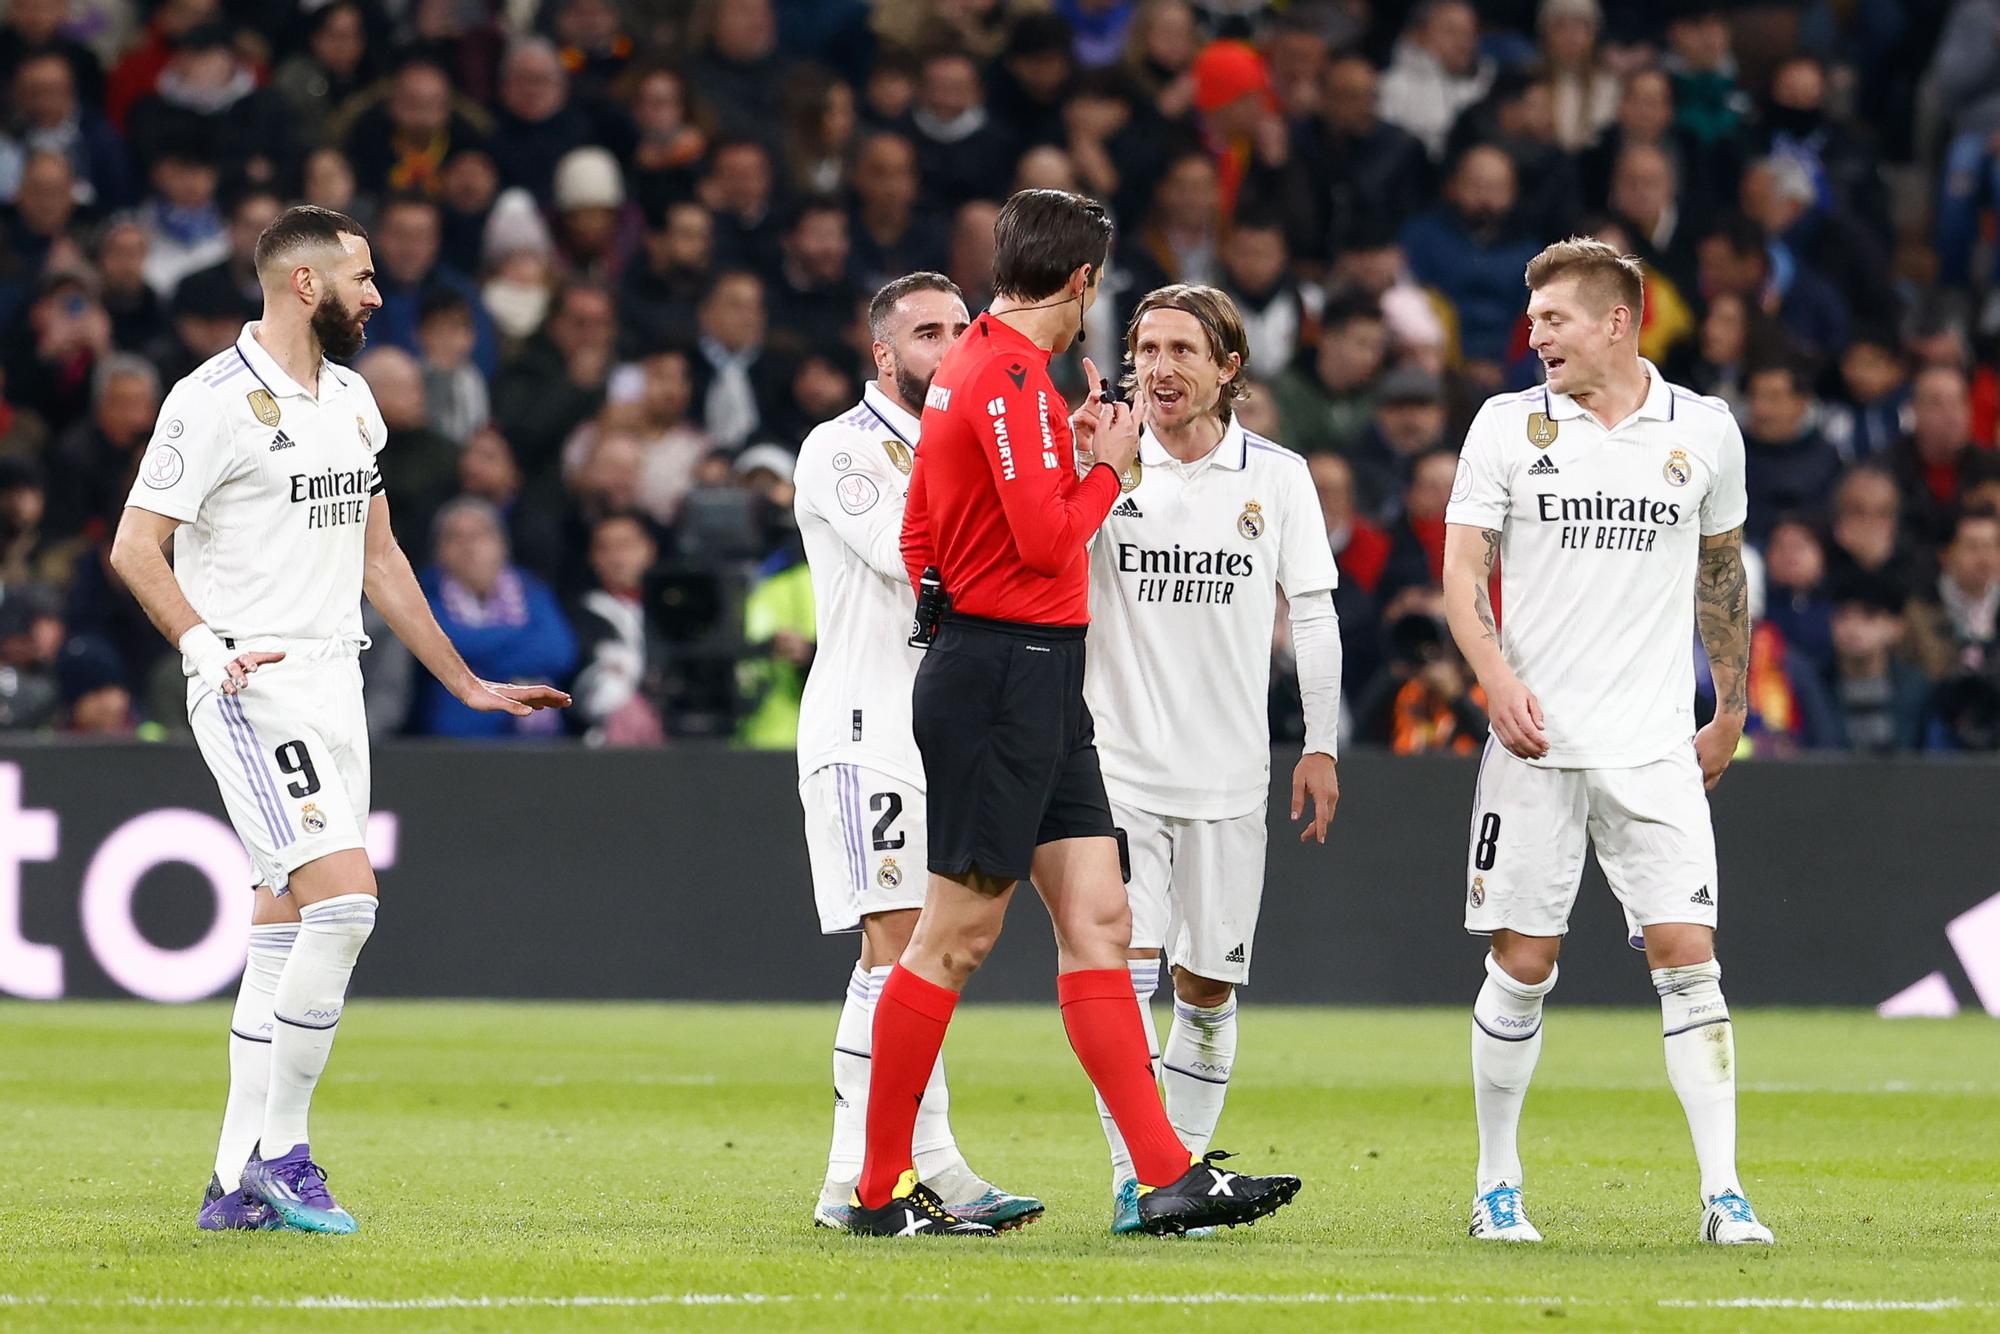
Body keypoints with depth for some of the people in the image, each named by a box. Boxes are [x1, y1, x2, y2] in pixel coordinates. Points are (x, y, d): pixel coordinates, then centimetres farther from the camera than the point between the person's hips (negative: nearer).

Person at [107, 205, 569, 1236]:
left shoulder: (352, 402, 15)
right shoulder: (217, 401, -11)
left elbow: (377, 557, 24)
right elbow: (135, 547, -13)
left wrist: (466, 683, 24)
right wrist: (210, 646, -27)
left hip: (334, 687, 8)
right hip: (254, 688, -8)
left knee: (285, 935, 7)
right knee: (344, 899, -19)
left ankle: (237, 1184, 11)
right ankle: (280, 1149, -11)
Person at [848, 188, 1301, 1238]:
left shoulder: (973, 364, 15)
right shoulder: (1012, 374, -16)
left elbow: (920, 535, 20)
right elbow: (1049, 539, -20)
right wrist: (1108, 464, -5)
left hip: (1037, 687, 10)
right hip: (1006, 671, -10)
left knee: (1098, 920, 5)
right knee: (956, 936, -4)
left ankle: (1167, 1177, 1)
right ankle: (880, 1192, 2)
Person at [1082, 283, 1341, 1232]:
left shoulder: (1277, 476, 3)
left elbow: (1313, 612, 8)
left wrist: (1320, 745, 4)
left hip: (1230, 770, 2)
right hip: (1119, 760, -2)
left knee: (1208, 984, 5)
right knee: (1128, 966, -12)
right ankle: (1132, 1178, -11)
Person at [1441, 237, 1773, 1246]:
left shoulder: (1704, 432, 6)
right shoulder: (1508, 425, 3)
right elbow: (1462, 568, 2)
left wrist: (1732, 713, 21)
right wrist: (1498, 676, -15)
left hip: (1656, 747, 0)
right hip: (1535, 744, 0)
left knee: (1687, 956, -8)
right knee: (1522, 964, 0)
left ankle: (1723, 1193, -8)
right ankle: (1497, 1183, 14)